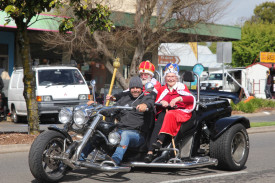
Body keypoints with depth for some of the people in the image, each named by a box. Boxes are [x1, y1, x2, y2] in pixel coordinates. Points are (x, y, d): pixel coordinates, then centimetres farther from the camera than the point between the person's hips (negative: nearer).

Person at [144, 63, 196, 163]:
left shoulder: (181, 87, 13)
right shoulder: (163, 89, 23)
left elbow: (192, 99, -3)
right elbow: (156, 104, 15)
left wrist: (178, 98, -19)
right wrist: (161, 102, -8)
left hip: (180, 112, -2)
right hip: (164, 111, 2)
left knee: (170, 114, -37)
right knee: (159, 120, -30)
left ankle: (160, 140, -50)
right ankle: (150, 151, -44)